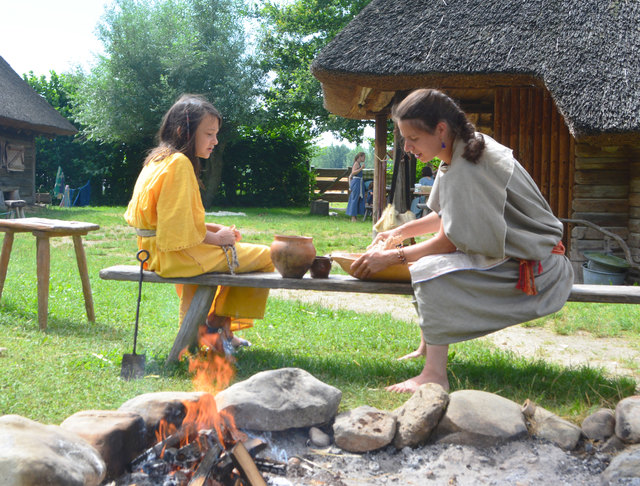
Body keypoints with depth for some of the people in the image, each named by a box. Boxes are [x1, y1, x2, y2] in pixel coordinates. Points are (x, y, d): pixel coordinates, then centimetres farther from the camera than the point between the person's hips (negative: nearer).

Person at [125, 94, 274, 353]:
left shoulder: (160, 159, 12)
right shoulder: (179, 163, -19)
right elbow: (181, 230, -24)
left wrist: (214, 228, 8)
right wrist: (218, 238, -10)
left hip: (158, 251, 11)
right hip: (176, 255, -11)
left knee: (235, 253, 31)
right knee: (264, 257, -5)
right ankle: (218, 321, 7)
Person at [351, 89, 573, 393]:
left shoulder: (465, 171, -25)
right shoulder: (468, 149, 5)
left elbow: (449, 241, -20)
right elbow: (447, 216, 16)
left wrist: (391, 257, -12)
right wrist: (402, 232, 12)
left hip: (535, 270, -10)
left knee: (431, 272, -24)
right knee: (429, 259, 16)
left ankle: (435, 374, -22)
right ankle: (426, 349, 17)